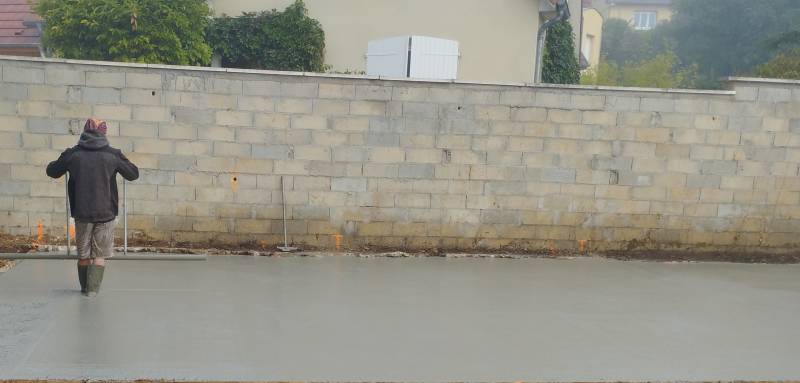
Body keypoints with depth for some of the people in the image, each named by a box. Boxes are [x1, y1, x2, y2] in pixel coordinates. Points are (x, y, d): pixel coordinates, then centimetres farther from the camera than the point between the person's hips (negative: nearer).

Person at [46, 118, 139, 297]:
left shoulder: (72, 154, -1)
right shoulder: (113, 154, -4)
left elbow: (51, 171, 12)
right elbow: (134, 174, 6)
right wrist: (120, 162, 21)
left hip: (82, 213, 1)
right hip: (106, 213, -1)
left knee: (83, 254, 15)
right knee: (100, 255, 6)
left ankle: (85, 287, 25)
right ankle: (93, 288, -2)